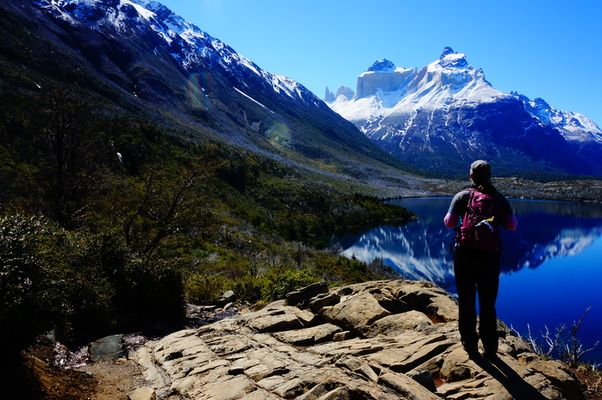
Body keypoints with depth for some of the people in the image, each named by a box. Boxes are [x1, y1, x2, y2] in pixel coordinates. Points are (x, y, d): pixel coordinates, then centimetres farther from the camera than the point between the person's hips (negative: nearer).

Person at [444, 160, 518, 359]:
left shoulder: (463, 196, 1)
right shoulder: (499, 199, 5)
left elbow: (449, 222, -8)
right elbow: (512, 226, -4)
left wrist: (450, 216, 13)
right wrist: (499, 219, 14)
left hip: (465, 254, -1)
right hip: (490, 256, 1)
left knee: (466, 301, 12)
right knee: (488, 304, 12)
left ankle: (470, 344, 19)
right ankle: (490, 348, 18)